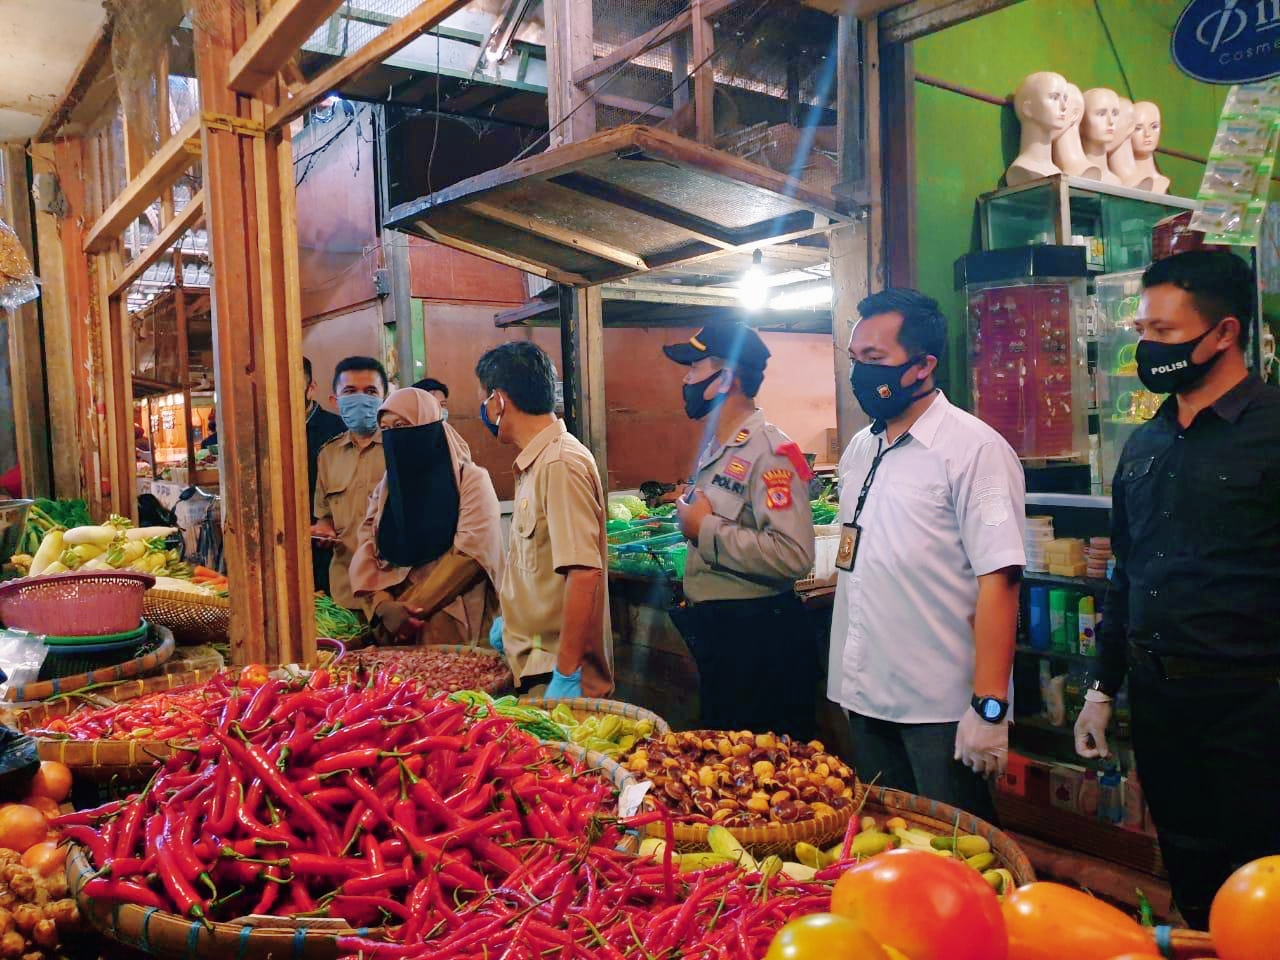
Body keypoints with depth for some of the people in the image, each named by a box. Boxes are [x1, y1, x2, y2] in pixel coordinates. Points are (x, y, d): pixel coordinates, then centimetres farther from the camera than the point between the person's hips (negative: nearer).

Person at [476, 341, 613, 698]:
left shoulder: (562, 464, -20)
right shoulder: (534, 462, 10)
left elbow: (584, 573, -25)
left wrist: (566, 676, -24)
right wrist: (509, 625, 23)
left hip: (557, 670, -8)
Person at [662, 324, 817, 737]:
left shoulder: (769, 452, -20)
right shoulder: (714, 448, 12)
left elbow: (793, 555, -32)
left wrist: (707, 530, -24)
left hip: (758, 639, -10)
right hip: (714, 632, 10)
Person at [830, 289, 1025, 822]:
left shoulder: (975, 449, -14)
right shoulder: (859, 450, 10)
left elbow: (997, 580, -19)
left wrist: (989, 707, -21)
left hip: (940, 709, -7)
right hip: (865, 698, 7)